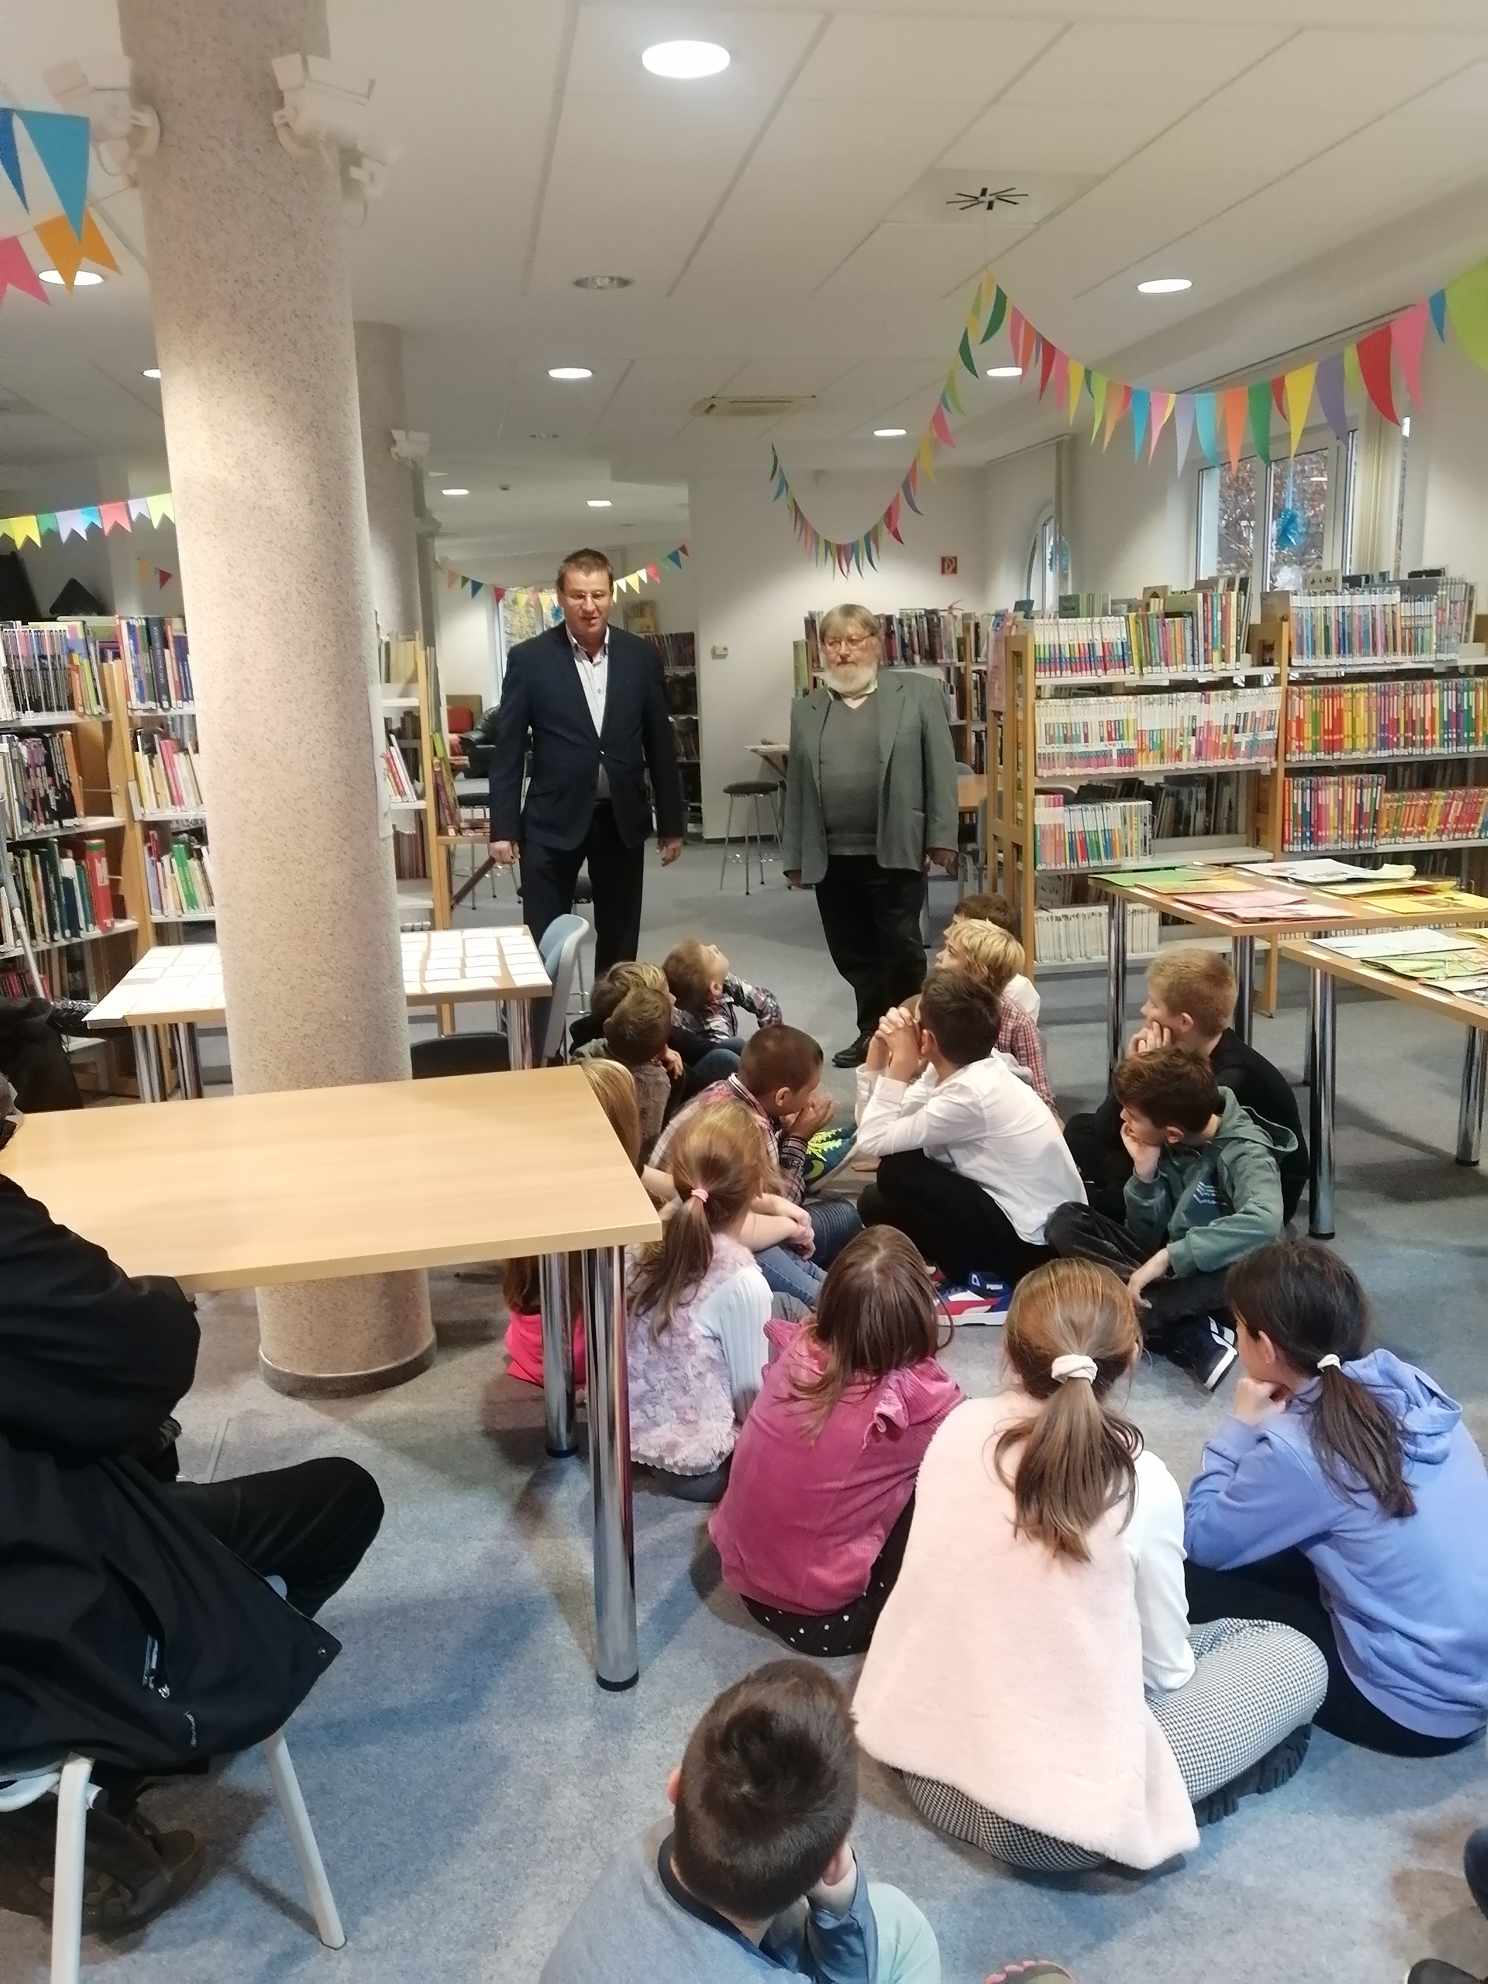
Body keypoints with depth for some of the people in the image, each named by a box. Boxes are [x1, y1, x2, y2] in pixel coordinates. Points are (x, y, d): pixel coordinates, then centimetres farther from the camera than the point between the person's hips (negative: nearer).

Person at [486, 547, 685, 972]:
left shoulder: (641, 656, 3)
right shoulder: (528, 658, -4)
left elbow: (660, 744, 7)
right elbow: (507, 749, -3)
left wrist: (671, 822, 7)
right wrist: (503, 828, -6)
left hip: (622, 819, 3)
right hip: (552, 822, -2)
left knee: (620, 943, 11)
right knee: (542, 946, 1)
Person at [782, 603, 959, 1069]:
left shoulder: (919, 693, 2)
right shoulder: (805, 709, 11)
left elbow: (941, 768, -1)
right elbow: (796, 787, 12)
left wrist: (942, 837, -7)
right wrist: (794, 857, 10)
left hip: (896, 851, -3)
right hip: (831, 857, 4)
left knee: (901, 946, 0)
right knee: (851, 953, 9)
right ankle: (872, 1030, 25)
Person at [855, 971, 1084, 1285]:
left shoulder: (968, 1094, -26)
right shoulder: (964, 1068, 1)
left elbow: (872, 1141, -22)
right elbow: (880, 1128, 3)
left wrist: (900, 1063, -18)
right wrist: (878, 1056, -4)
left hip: (1033, 1247, -9)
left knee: (895, 1174, -12)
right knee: (877, 1203, 4)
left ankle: (972, 1278, 4)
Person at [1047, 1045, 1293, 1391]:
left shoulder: (1244, 1153, -20)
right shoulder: (1164, 1145, -5)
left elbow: (1263, 1222, -41)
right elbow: (1145, 1235, -2)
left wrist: (1169, 1256, -39)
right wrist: (1145, 1172, -18)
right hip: (1168, 1268, 6)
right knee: (1066, 1222, -14)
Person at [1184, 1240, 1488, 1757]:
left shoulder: (1295, 1448, -25)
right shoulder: (1407, 1383, -5)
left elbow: (1202, 1541, -10)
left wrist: (1241, 1428, -5)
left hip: (1421, 1708, -7)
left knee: (1191, 1578, -2)